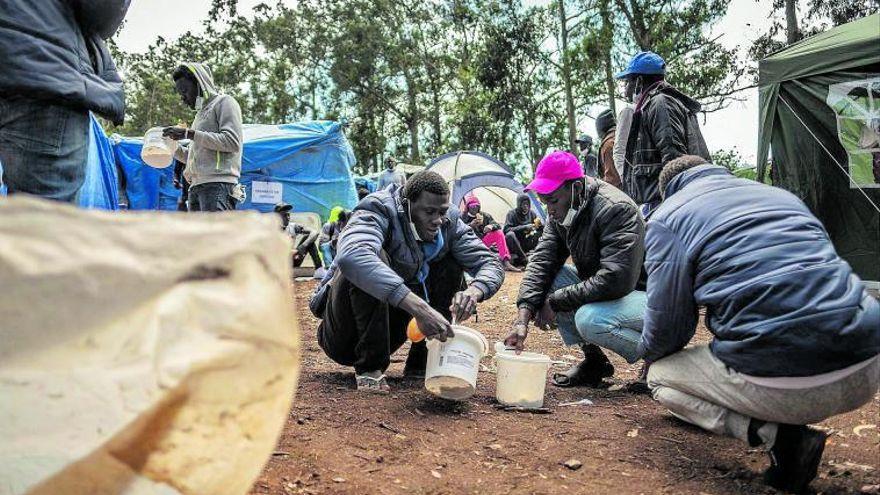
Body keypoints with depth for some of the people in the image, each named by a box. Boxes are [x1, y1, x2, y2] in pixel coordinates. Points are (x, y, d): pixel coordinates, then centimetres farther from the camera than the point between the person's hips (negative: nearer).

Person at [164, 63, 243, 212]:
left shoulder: (224, 102, 3)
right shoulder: (202, 111, 28)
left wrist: (190, 134, -12)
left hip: (218, 185, -9)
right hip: (196, 186, 9)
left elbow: (232, 141, -13)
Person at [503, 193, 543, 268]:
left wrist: (540, 225, -21)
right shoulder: (512, 214, -9)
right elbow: (506, 230, -22)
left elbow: (541, 230, 3)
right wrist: (524, 227, -28)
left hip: (526, 246, 4)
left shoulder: (531, 213, 3)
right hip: (514, 246, -4)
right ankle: (524, 259, -30)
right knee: (510, 235, -35)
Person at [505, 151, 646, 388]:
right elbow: (541, 262, -7)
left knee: (589, 320, -34)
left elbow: (615, 280, -34)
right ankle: (593, 359, 3)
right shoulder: (561, 213, -2)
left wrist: (555, 302, -25)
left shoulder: (616, 209, -27)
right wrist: (523, 318, -21)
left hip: (644, 295, -8)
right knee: (548, 279, -9)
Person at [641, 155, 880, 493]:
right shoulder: (782, 194, 23)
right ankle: (788, 427, 20)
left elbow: (667, 321, -2)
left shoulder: (667, 216, 5)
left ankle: (773, 434, -1)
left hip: (780, 384, -7)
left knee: (659, 378, 20)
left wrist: (648, 355, 23)